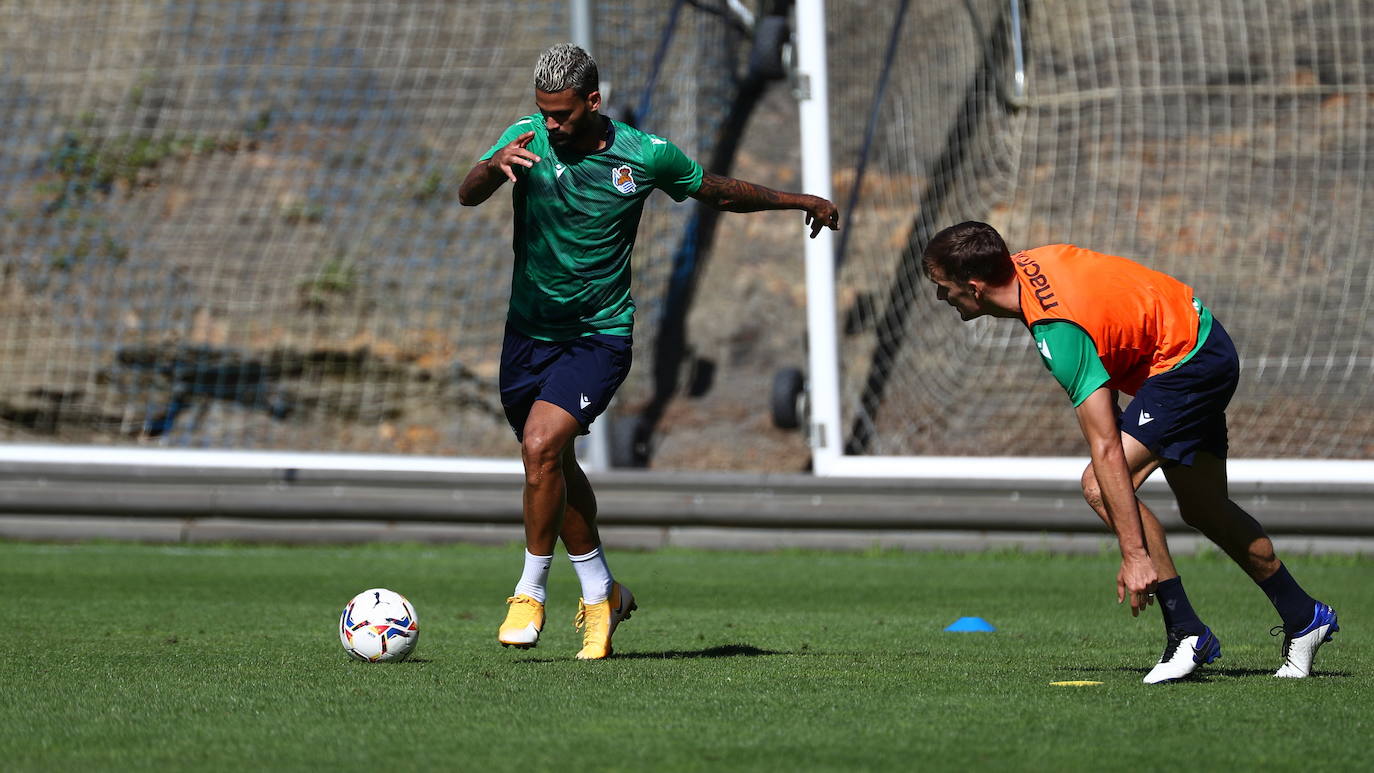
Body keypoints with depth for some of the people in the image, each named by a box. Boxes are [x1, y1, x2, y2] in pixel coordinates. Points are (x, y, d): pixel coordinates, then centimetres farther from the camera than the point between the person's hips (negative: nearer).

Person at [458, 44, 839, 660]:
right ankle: (601, 593, 31)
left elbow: (720, 193, 10)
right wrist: (495, 166, -44)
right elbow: (468, 194, -21)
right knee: (554, 466, 12)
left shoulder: (645, 155, -8)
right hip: (529, 329, 4)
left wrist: (802, 201, 16)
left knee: (541, 444, -22)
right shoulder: (527, 138, -6)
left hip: (599, 335, -4)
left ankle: (531, 593, -9)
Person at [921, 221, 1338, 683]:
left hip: (1187, 363, -10)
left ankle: (1186, 632, -16)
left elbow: (1107, 450, -35)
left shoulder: (1060, 332, -33)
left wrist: (1135, 555, -36)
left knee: (1099, 488, -21)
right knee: (1203, 510, 19)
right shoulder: (1026, 263, -7)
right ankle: (1304, 618, 34)